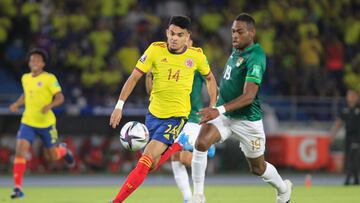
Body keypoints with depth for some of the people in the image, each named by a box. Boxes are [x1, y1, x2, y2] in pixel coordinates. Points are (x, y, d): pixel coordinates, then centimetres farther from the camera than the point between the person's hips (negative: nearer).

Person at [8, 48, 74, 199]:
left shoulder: (49, 79, -9)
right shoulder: (25, 78, 7)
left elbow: (60, 98, -11)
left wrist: (49, 105, -30)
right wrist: (17, 104, 6)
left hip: (46, 123, -3)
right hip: (28, 122, 3)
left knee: (53, 157, 9)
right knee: (20, 150, -18)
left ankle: (63, 150, 48)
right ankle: (18, 188, -16)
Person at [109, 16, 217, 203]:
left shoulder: (196, 56, -7)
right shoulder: (155, 50, -8)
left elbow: (209, 78, 12)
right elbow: (134, 77, -5)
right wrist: (119, 105, -11)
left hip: (176, 116, -3)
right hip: (153, 112, 3)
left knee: (145, 161, -18)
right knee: (152, 165, 13)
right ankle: (177, 147, 43)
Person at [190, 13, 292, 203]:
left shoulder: (255, 57, -22)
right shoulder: (236, 51, 4)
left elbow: (249, 96, -31)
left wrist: (219, 110, -41)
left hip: (247, 120, -6)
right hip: (224, 115, 6)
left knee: (258, 168, 13)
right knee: (200, 143, -23)